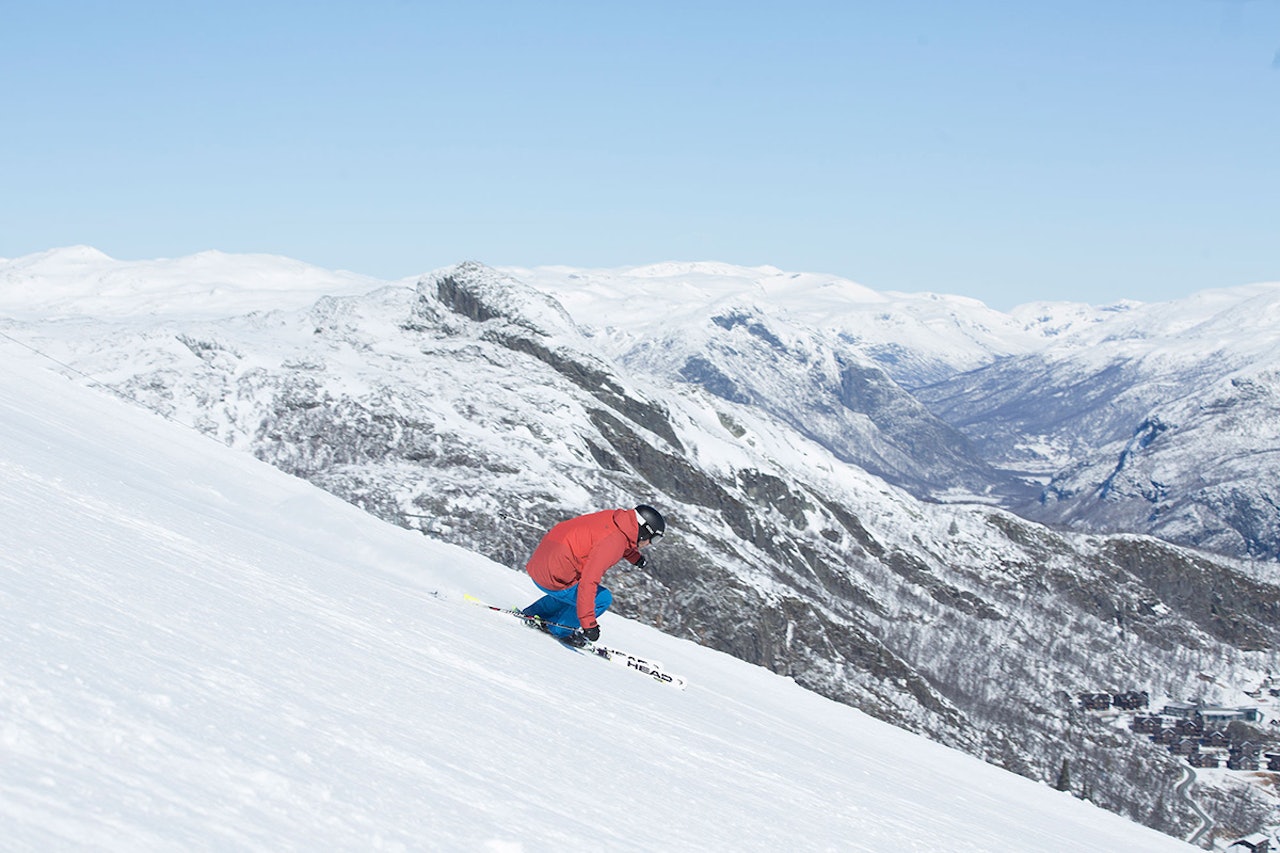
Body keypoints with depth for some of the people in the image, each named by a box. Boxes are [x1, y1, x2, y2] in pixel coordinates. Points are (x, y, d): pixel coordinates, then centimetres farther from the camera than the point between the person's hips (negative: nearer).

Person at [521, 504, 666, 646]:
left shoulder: (613, 517, 2)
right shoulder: (611, 543, -24)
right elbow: (588, 583, -29)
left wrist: (635, 556, 34)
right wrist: (588, 623, -28)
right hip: (553, 579, -9)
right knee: (603, 599, -4)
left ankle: (532, 614, 34)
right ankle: (561, 630, 6)